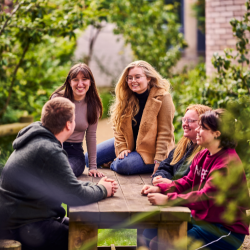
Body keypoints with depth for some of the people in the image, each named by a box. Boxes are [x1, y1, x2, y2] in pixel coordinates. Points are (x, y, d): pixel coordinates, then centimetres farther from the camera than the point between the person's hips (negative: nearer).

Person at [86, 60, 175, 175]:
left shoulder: (162, 98, -18)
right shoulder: (126, 97, -1)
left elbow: (165, 133, -17)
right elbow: (118, 125, 2)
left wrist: (159, 160, -21)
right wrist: (122, 148, -13)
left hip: (150, 150, -6)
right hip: (129, 144, 6)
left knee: (123, 165, -33)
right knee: (88, 158, -1)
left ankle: (112, 165, 2)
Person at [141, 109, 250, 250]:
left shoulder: (228, 162, -23)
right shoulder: (203, 155, 7)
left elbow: (206, 197, -31)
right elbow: (188, 182, 12)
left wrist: (168, 199, -37)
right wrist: (160, 188, -4)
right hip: (199, 219, 9)